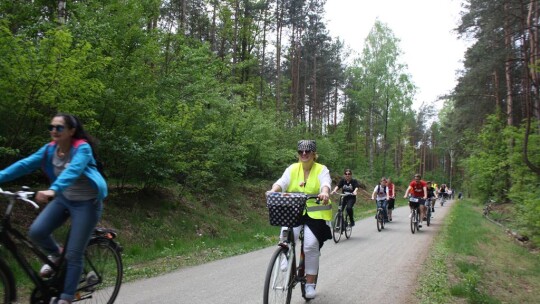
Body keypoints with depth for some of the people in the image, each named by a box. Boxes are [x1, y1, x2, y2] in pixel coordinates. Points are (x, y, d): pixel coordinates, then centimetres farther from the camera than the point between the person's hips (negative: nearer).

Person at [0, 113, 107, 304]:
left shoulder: (82, 148, -22)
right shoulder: (49, 149, -3)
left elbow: (72, 170, -39)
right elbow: (25, 164, -11)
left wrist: (52, 190, -55)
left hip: (86, 203, -6)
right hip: (64, 199, 6)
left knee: (73, 255, -4)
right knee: (36, 232, -14)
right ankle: (55, 253, 19)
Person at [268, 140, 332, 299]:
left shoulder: (321, 169, -3)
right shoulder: (292, 169, 3)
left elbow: (325, 183, -23)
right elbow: (282, 182, -13)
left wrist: (325, 193, -47)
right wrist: (274, 191, -36)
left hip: (315, 213, -2)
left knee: (311, 245, -11)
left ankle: (310, 284, 6)